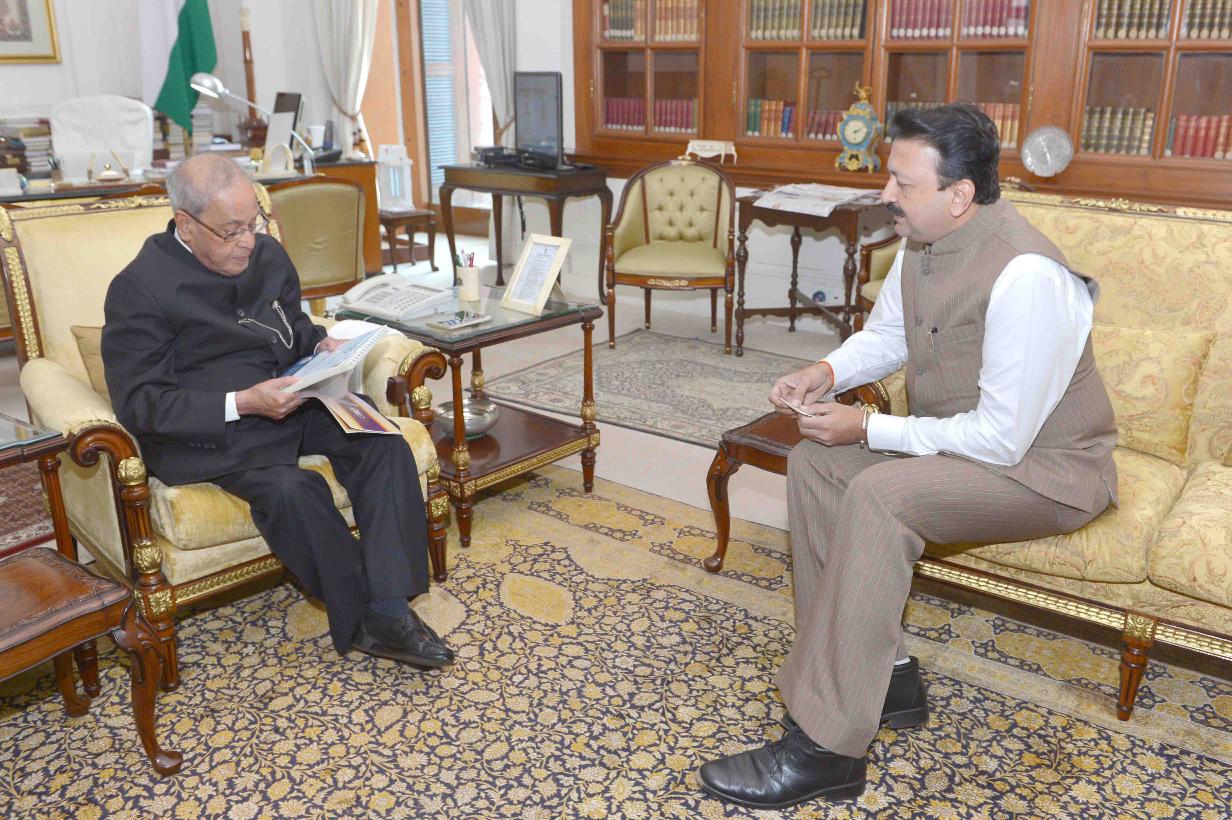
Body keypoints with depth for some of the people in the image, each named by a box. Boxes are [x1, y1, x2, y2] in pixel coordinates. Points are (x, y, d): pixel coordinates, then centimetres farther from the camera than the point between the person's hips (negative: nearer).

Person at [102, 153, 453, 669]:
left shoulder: (267, 255, 8)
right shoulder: (139, 289, -11)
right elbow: (139, 404, -14)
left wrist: (320, 344, 1)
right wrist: (241, 404, -24)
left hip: (289, 400, 6)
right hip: (207, 429, -6)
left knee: (384, 444, -19)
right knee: (290, 489, -33)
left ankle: (388, 608, -23)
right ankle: (365, 620, -16)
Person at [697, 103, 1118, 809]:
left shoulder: (1025, 275, -29)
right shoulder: (924, 243, -2)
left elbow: (1001, 439, -28)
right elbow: (886, 335, 15)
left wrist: (869, 429, -22)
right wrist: (828, 372, -6)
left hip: (1045, 466, -9)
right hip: (959, 437, 9)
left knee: (880, 494, -32)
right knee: (814, 463, -6)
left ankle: (825, 750, -24)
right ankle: (884, 674, 0)